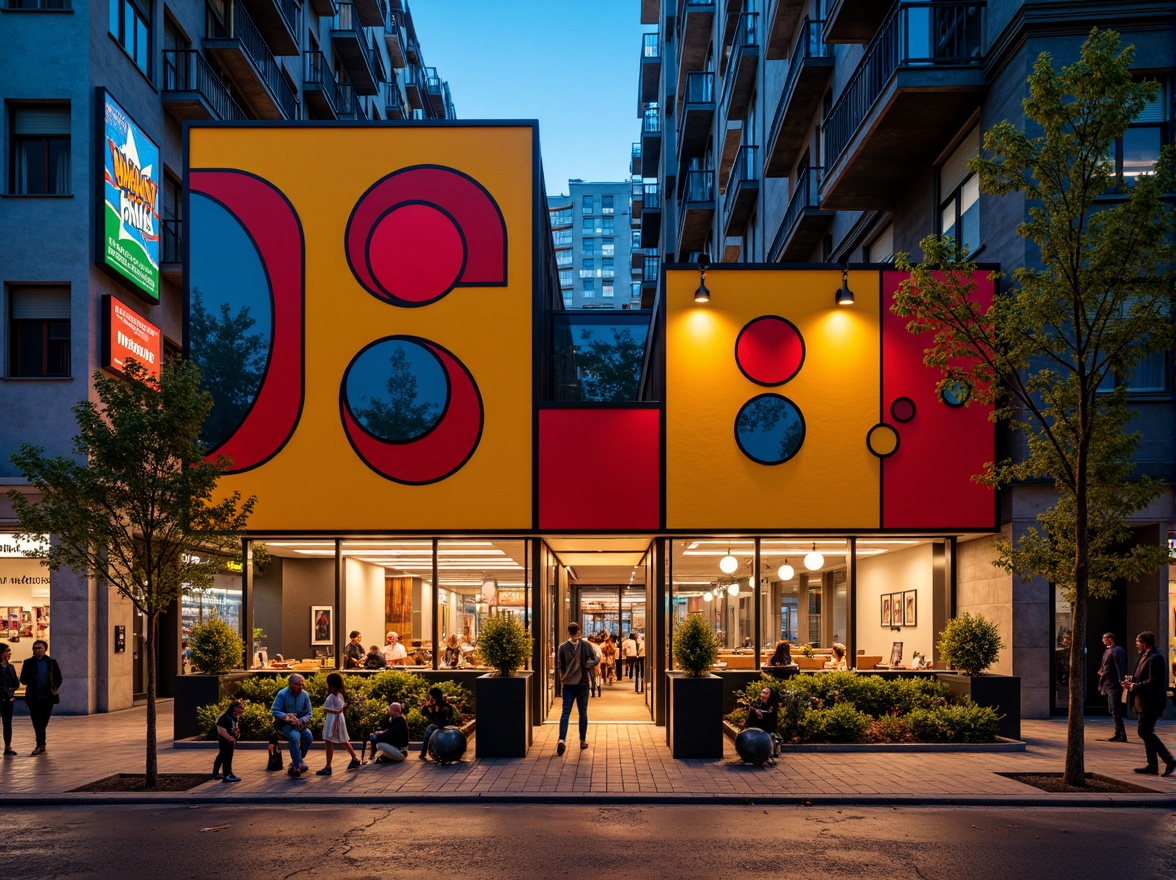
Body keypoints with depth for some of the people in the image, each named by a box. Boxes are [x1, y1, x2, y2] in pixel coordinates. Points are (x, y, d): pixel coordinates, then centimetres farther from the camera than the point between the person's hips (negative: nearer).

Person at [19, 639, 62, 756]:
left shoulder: (52, 662, 6)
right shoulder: (28, 663, 5)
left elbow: (59, 678, 8)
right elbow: (23, 679, 6)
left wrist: (55, 688, -8)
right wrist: (30, 681, -13)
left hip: (48, 697, 1)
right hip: (33, 698, -1)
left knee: (43, 722, 8)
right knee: (37, 722, -6)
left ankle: (40, 745, 20)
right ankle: (41, 744, -6)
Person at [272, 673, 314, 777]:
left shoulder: (305, 695, -1)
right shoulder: (282, 694, -13)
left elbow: (308, 714, 2)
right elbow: (274, 711, -17)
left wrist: (302, 721, -19)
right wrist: (286, 716, -33)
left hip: (299, 723, 4)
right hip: (284, 724, -4)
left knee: (309, 736, -22)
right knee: (295, 736, -34)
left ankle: (295, 763, -4)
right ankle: (299, 764, -24)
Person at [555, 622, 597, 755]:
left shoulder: (563, 647, -5)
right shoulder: (585, 645, -5)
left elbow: (559, 666, -2)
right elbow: (595, 660, -3)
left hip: (568, 684, 0)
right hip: (583, 683, 0)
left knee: (565, 712, -1)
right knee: (583, 712, 12)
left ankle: (562, 739, -18)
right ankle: (583, 741, 17)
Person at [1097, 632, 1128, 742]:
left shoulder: (1116, 651, -13)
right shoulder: (1107, 651, 16)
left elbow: (1120, 668, -18)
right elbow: (1103, 666, 26)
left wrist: (1121, 683, -22)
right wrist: (1101, 671, 6)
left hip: (1114, 685, -10)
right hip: (1108, 685, 10)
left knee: (1116, 711, -8)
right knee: (1113, 710, 14)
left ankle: (1121, 735, -4)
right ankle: (1118, 733, 21)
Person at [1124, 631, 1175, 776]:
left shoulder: (1155, 658, -18)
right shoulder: (1146, 656, 15)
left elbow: (1153, 682, -25)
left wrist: (1133, 686, -18)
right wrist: (1133, 678, 7)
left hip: (1150, 703, -11)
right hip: (1143, 703, 11)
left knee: (1144, 731, -13)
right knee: (1146, 732, 13)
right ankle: (1152, 765, 18)